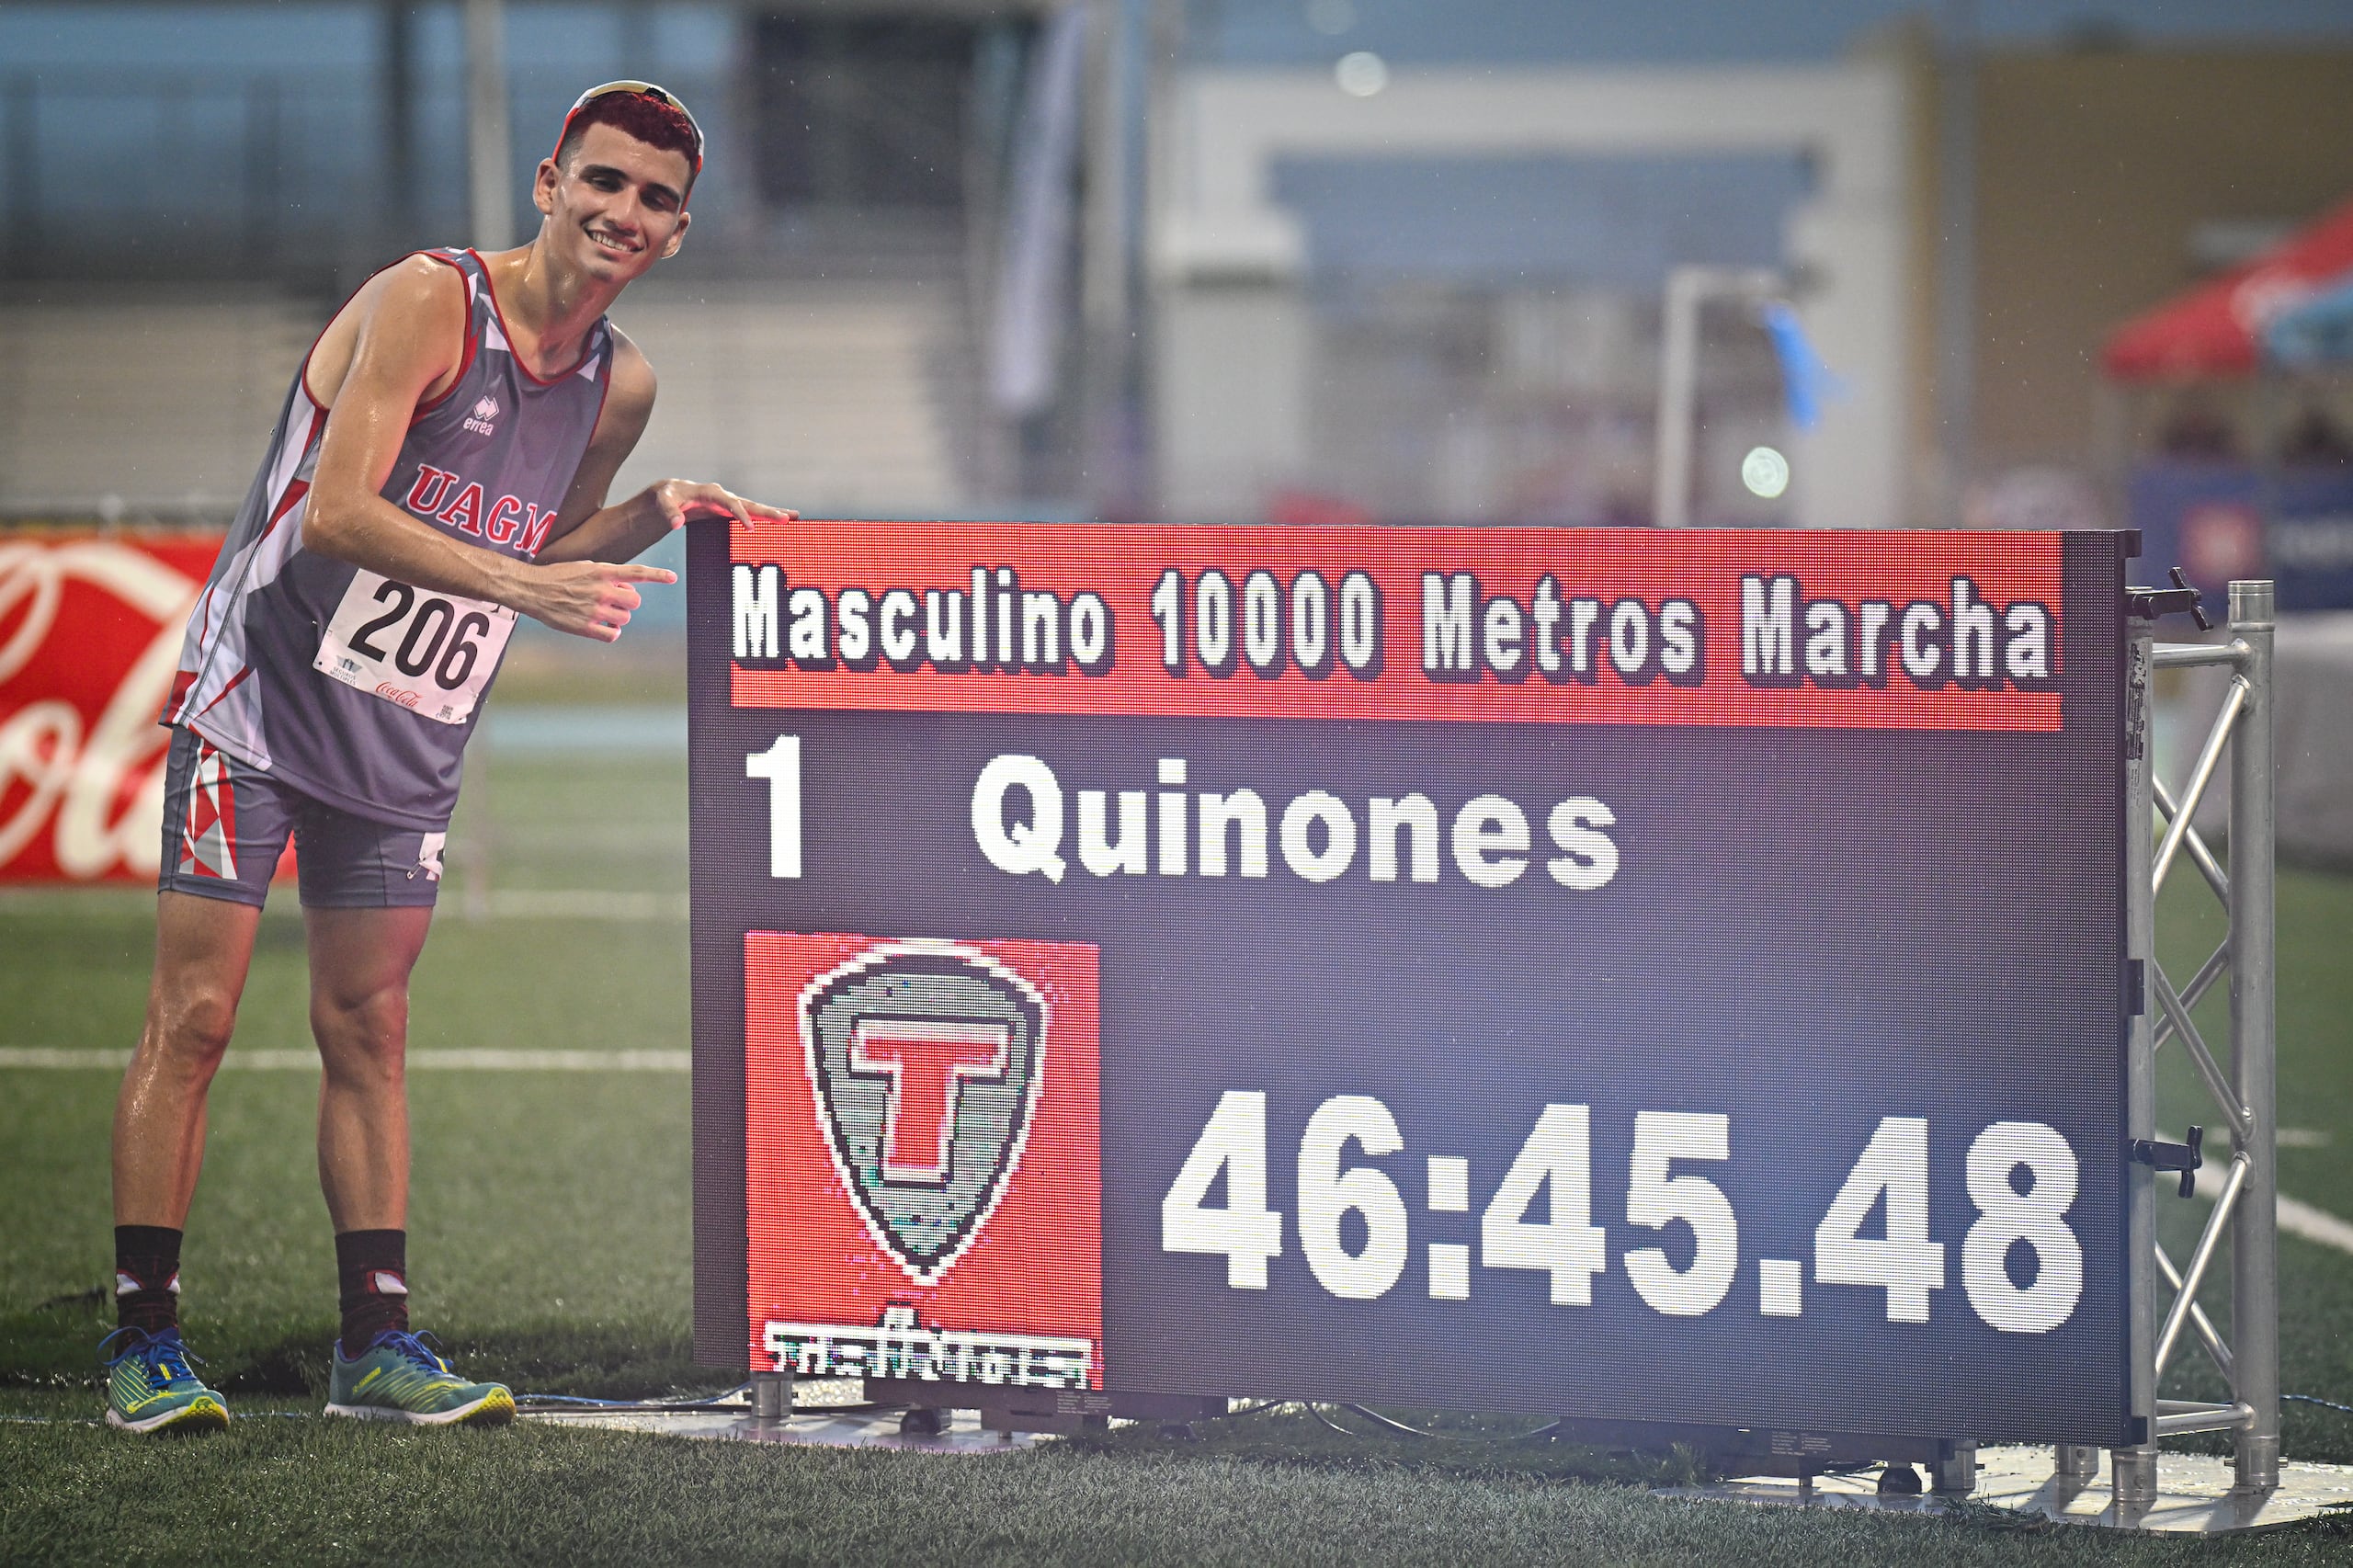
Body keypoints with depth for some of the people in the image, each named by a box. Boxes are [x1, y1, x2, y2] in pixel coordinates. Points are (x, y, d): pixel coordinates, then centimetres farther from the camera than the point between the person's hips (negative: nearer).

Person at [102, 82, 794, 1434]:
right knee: (194, 1018, -5)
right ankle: (145, 1336, 0)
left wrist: (657, 517, -1)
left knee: (368, 1034, 8)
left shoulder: (621, 386, 4)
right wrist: (527, 582, -32)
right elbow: (337, 513, -25)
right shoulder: (428, 302, -17)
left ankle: (377, 1338, 11)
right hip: (262, 701, -6)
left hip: (405, 751, 6)